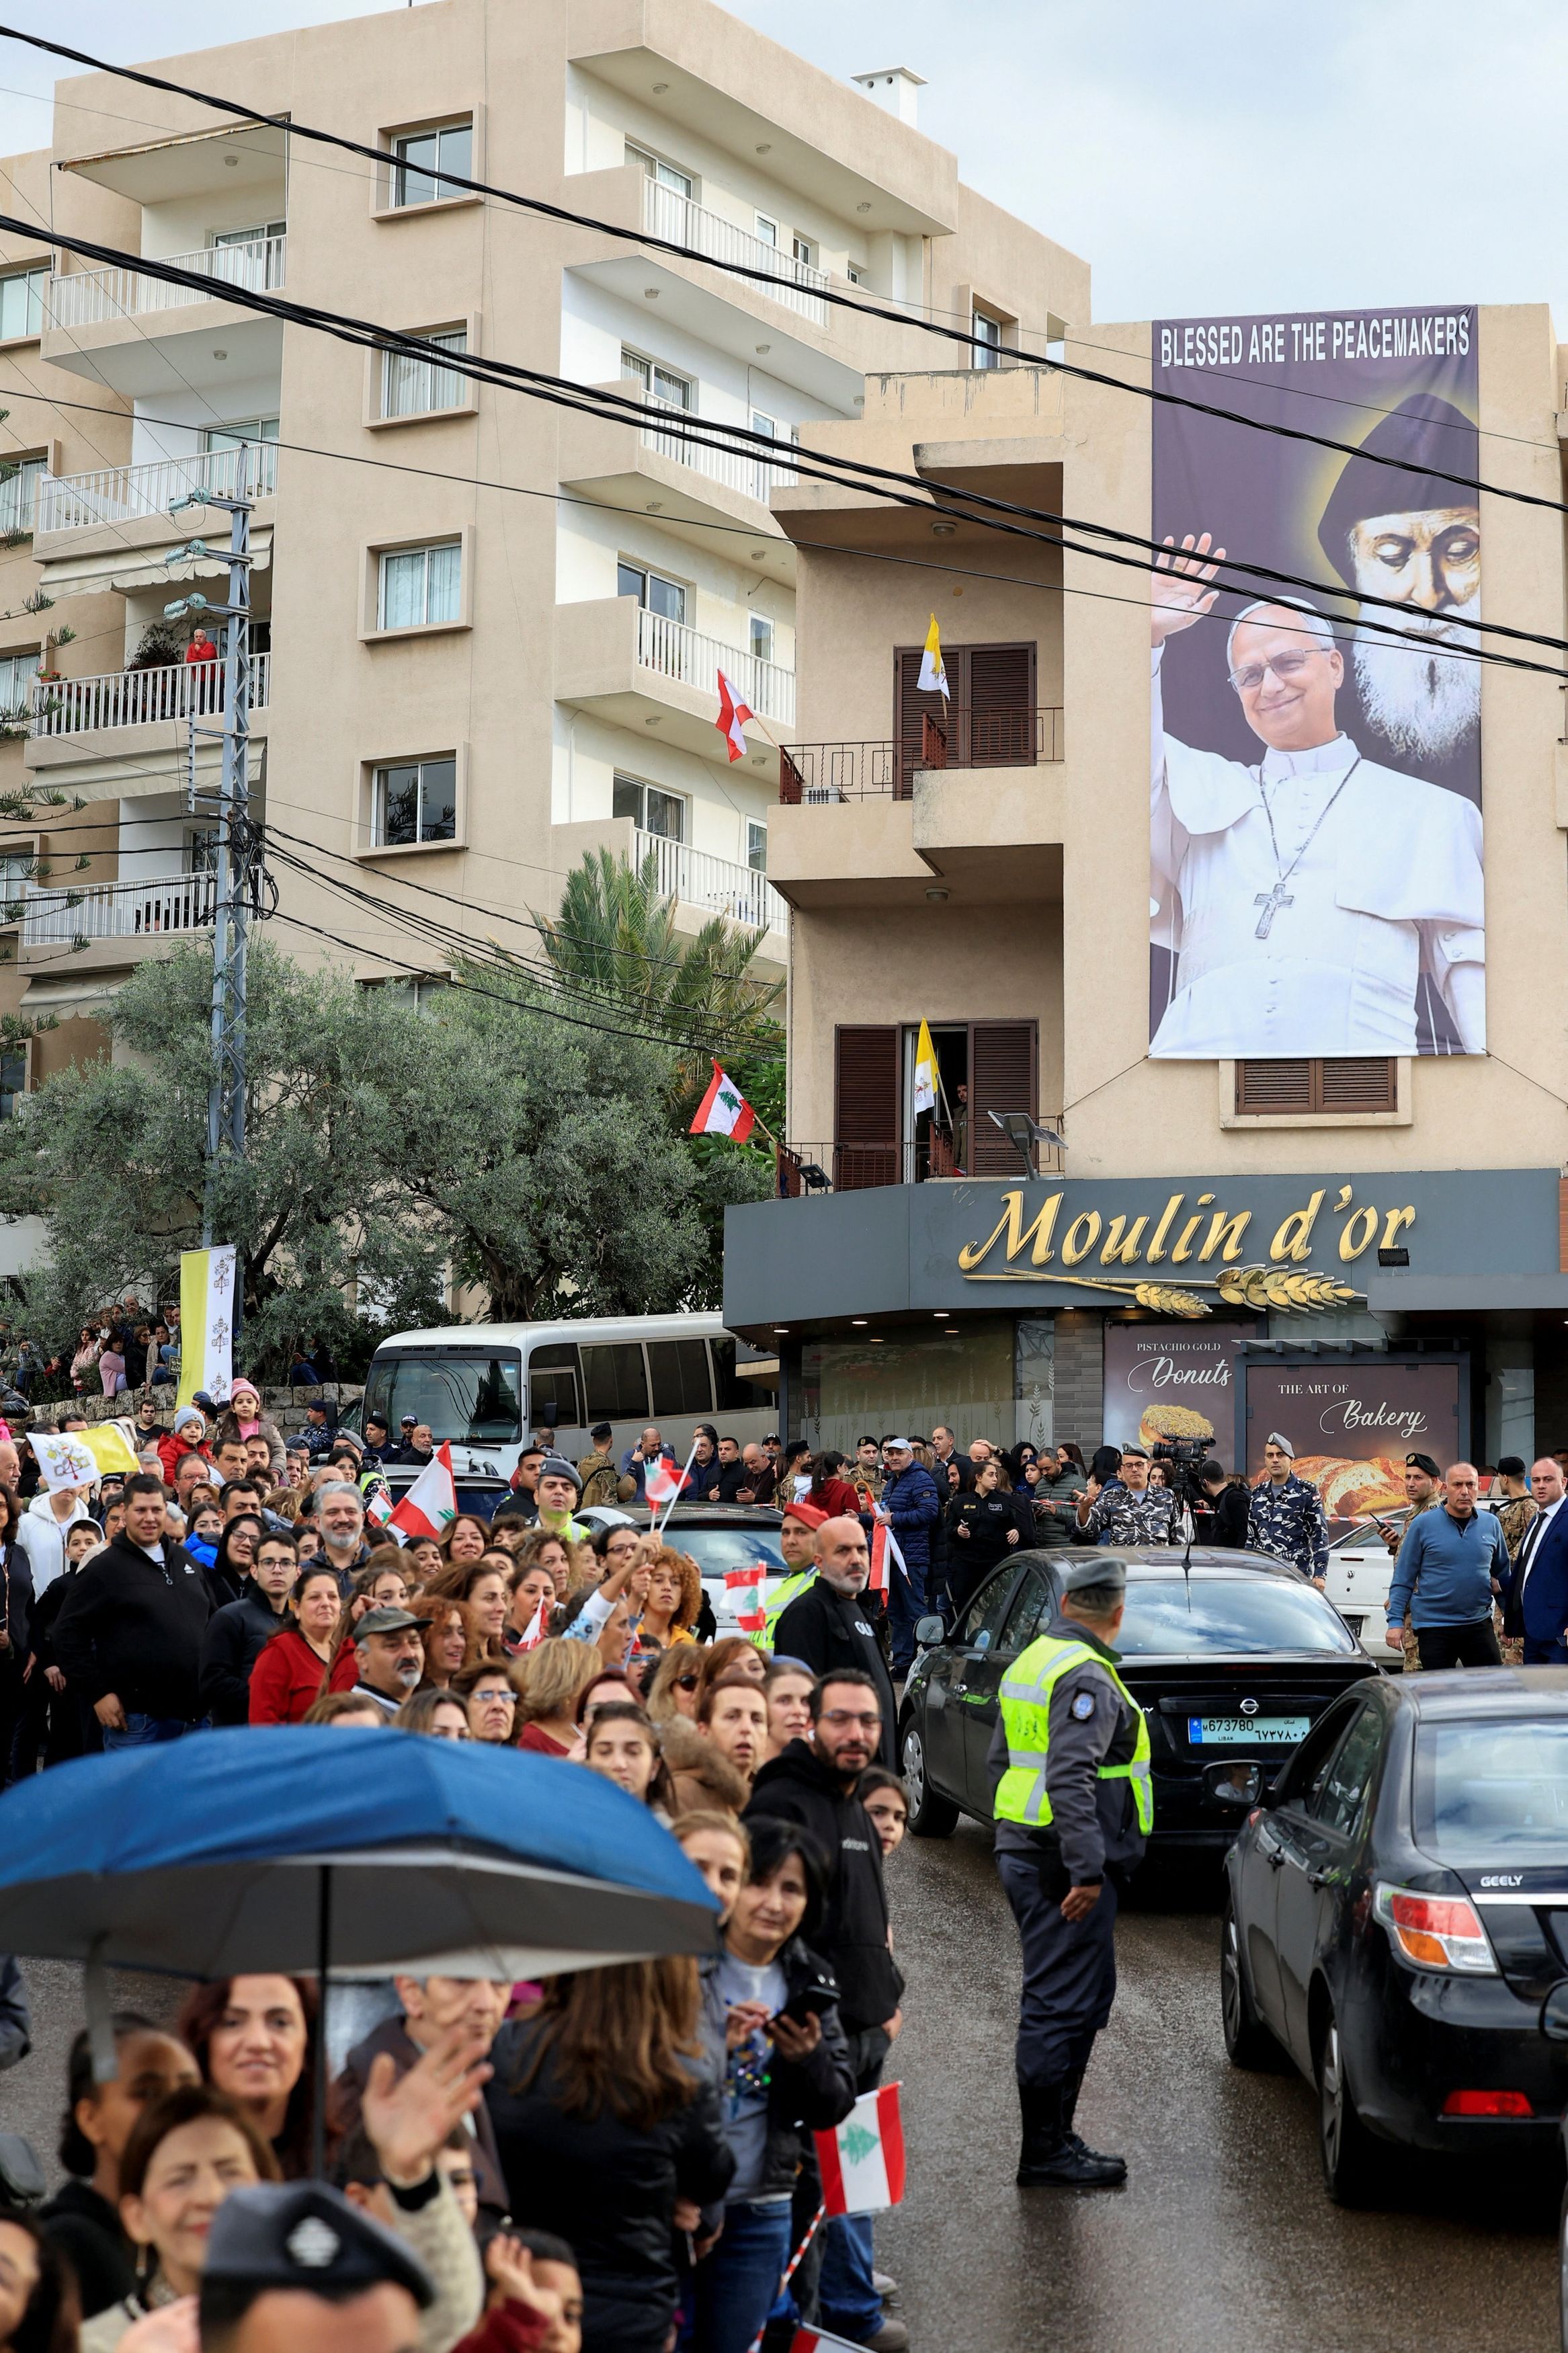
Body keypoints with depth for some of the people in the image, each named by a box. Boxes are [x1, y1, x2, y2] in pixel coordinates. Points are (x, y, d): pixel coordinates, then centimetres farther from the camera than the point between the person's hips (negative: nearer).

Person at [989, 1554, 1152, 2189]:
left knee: (1084, 1995, 17)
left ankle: (1052, 2139, 22)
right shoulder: (1086, 1676, -16)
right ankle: (1045, 2153, -1)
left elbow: (1001, 1762, 25)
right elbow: (1071, 1779, -25)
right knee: (1062, 2004, -5)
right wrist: (1086, 1870, -26)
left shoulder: (1032, 1661, 16)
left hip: (1024, 1851, 10)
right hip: (1065, 1865, -10)